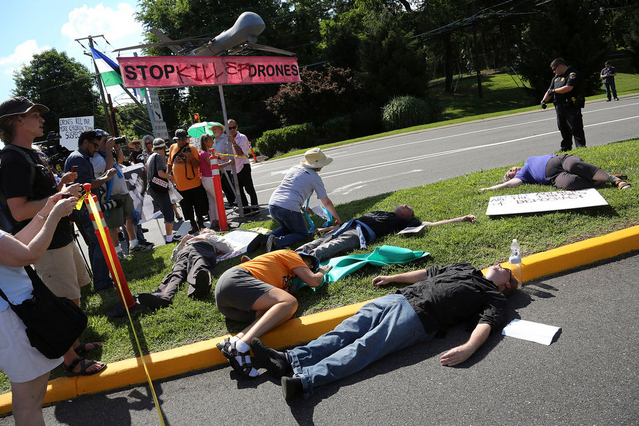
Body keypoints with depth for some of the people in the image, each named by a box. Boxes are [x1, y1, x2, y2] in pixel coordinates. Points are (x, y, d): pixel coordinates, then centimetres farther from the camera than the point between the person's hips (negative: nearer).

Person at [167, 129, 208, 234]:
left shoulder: (191, 148, -4)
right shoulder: (172, 148, 7)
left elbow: (197, 165, -9)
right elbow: (170, 163, 18)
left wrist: (191, 156, -24)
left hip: (194, 183, -3)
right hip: (180, 185, 3)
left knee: (199, 205, 5)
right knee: (186, 207, 8)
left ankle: (200, 222, 25)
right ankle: (193, 225, 22)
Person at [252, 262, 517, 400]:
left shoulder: (494, 298, 11)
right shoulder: (465, 268, 33)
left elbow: (486, 324, -8)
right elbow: (428, 273, 37)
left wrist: (468, 349, -28)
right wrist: (392, 278, 36)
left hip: (419, 316, -6)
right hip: (400, 297, 6)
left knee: (365, 346, -23)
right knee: (350, 328, -12)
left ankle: (305, 381, -37)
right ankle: (292, 359, -22)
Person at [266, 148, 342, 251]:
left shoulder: (294, 168, 20)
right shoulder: (315, 178, 3)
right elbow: (326, 202, 9)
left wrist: (302, 207, 38)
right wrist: (338, 218, 23)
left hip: (272, 204, 7)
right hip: (289, 208, -7)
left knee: (287, 228, 30)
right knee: (303, 234, 15)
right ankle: (276, 242, -12)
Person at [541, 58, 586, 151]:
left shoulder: (573, 74, -8)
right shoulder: (556, 77, 19)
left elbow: (568, 88, -21)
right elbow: (550, 91, 20)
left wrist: (554, 90, -9)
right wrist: (544, 100, 3)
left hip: (572, 107, -8)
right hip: (560, 107, 8)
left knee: (576, 128, -6)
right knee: (563, 130, 12)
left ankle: (581, 148, -1)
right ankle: (565, 149, 20)